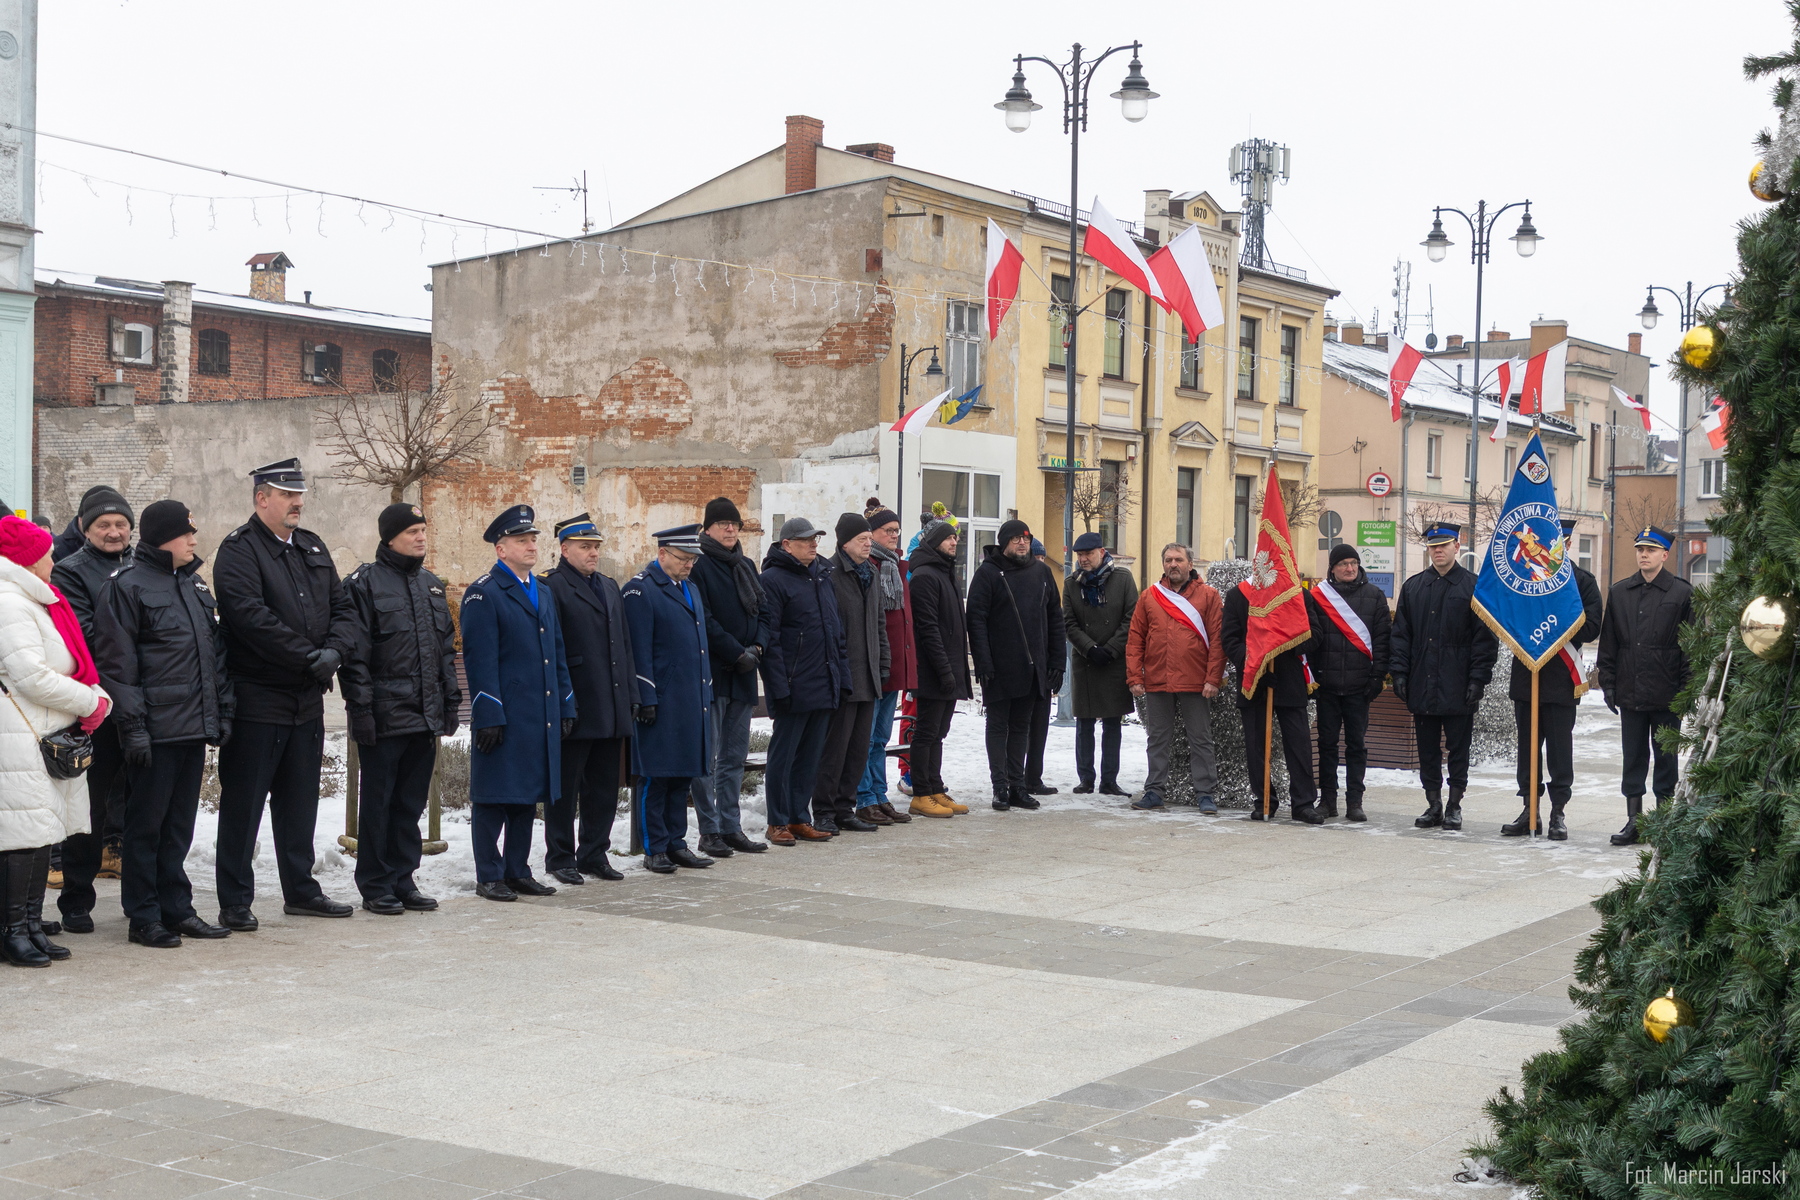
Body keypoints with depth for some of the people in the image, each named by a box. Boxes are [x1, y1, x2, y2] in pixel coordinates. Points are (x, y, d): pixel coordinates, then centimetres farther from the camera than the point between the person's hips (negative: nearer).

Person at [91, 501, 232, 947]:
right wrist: (132, 726, -16)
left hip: (196, 727, 7)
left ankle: (177, 909, 20)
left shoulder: (194, 584, 16)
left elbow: (215, 653, 20)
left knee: (180, 824, 12)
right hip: (157, 728, -7)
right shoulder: (127, 585, -7)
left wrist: (223, 711, 14)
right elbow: (116, 663, -11)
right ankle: (143, 917, 7)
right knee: (146, 825, 1)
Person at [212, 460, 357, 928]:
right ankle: (235, 901, 6)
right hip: (256, 697, -7)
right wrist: (309, 656, -20)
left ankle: (300, 889, 26)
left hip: (307, 698, 7)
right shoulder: (239, 550, -10)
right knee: (243, 801, 0)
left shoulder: (313, 548, 14)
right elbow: (251, 616, -22)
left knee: (300, 800, 16)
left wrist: (334, 650, -9)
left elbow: (342, 608, 11)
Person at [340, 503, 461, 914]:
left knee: (411, 803, 11)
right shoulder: (365, 583, -6)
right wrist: (361, 708, -15)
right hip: (385, 718, -6)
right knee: (377, 803, 2)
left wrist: (450, 700, 13)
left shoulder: (432, 585, 15)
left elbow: (446, 648, 19)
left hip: (426, 717, 6)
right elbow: (355, 653, -10)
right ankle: (375, 885, 10)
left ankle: (402, 880, 19)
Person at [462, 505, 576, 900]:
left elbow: (558, 655, 20)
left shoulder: (542, 593, 17)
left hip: (541, 716, 7)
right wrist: (488, 715, -17)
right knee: (495, 799, -1)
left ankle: (518, 871, 19)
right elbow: (480, 660, -13)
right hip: (503, 717, -7)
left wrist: (566, 707, 14)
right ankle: (489, 877, 5)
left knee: (528, 797, 11)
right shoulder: (483, 594, -7)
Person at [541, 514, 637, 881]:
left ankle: (594, 855, 21)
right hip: (574, 710, -7)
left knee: (605, 787, 11)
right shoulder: (551, 587, -7)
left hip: (611, 710, 7)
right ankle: (560, 858, 11)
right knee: (566, 788, 2)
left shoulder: (609, 587, 17)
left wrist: (630, 696, 13)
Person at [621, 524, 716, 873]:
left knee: (683, 775, 11)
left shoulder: (690, 588, 18)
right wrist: (646, 700, -16)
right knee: (657, 776, -2)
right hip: (662, 701, -8)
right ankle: (655, 849, 5)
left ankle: (676, 843, 18)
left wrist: (707, 693, 18)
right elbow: (640, 650, -13)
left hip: (693, 701, 8)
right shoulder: (641, 589, -9)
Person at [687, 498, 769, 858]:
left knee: (735, 754, 10)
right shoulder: (699, 566, -8)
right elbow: (703, 620, -14)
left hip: (743, 674, 7)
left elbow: (762, 611, 14)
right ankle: (709, 831, 2)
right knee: (708, 755, -3)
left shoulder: (746, 566, 14)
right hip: (712, 671, -7)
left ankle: (731, 827, 16)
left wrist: (757, 646, -4)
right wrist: (737, 653, -15)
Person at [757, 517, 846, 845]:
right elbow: (769, 638, -13)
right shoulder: (773, 580, -9)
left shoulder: (823, 575, 15)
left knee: (810, 757, 11)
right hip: (794, 688, -7)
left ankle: (800, 819, 19)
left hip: (825, 687, 7)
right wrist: (779, 687, -18)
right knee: (783, 754, 1)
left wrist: (842, 676, 13)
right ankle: (779, 823, 8)